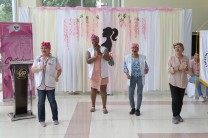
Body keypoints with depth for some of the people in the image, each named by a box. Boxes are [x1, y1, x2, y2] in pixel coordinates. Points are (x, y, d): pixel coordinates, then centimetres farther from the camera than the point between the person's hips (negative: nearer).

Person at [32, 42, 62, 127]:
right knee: (41, 102, 6)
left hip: (50, 84, -1)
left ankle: (55, 118, 19)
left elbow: (59, 69, 6)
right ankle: (41, 120, 16)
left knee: (52, 101, 6)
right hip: (40, 84, 2)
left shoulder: (54, 59, 0)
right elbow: (32, 70, 3)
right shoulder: (37, 59, 5)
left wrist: (57, 77, -9)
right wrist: (39, 68, -16)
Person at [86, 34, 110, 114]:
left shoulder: (104, 49, 0)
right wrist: (95, 56, -21)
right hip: (93, 73, 1)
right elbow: (88, 61, -10)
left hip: (103, 73, -1)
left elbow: (108, 59, -13)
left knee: (103, 90, 1)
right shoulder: (89, 50, 2)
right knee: (93, 89, 10)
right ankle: (93, 106, 23)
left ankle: (104, 107, 7)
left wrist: (100, 53, -23)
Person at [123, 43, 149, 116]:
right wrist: (127, 74, -11)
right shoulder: (127, 57, -1)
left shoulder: (142, 57, 0)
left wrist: (146, 70, -17)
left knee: (139, 93, 4)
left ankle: (138, 109, 16)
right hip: (132, 77, 0)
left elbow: (146, 67, 6)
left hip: (140, 78, 0)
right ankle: (132, 108, 21)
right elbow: (125, 67, 4)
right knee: (130, 94, 1)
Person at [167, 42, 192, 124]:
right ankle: (174, 116, 10)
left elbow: (188, 70, 7)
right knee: (175, 100, -5)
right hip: (174, 82, -3)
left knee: (180, 100, 10)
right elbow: (169, 70, -12)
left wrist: (188, 70, -16)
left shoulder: (186, 58, 2)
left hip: (183, 82, 3)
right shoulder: (171, 58, -7)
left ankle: (178, 115, 27)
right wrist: (179, 68, -22)